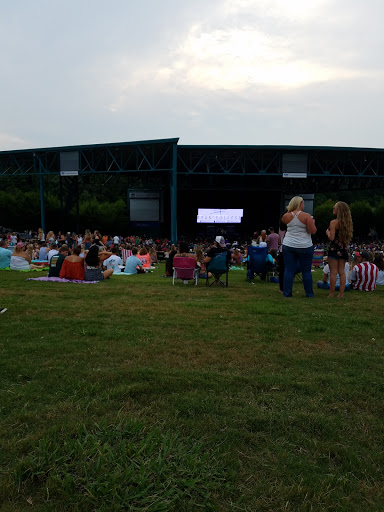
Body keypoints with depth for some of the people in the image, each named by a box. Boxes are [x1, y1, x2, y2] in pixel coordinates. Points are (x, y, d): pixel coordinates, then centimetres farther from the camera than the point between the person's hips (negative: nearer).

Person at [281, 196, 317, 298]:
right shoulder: (306, 216, -11)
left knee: (289, 270, 6)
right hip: (304, 246, -2)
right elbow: (313, 231, -12)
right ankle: (309, 294, 17)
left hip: (288, 246, 3)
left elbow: (283, 222, 23)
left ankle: (287, 293, 7)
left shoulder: (286, 216, -1)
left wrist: (289, 210, 25)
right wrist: (313, 223, 5)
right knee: (306, 271, 8)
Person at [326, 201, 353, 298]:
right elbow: (348, 237, 15)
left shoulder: (334, 222, -13)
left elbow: (331, 238, -16)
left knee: (333, 272, -3)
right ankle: (341, 294, 11)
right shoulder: (348, 223, 8)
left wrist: (327, 232, 1)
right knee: (341, 272, 9)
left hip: (334, 249, -6)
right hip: (343, 249, 6)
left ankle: (331, 294, 2)